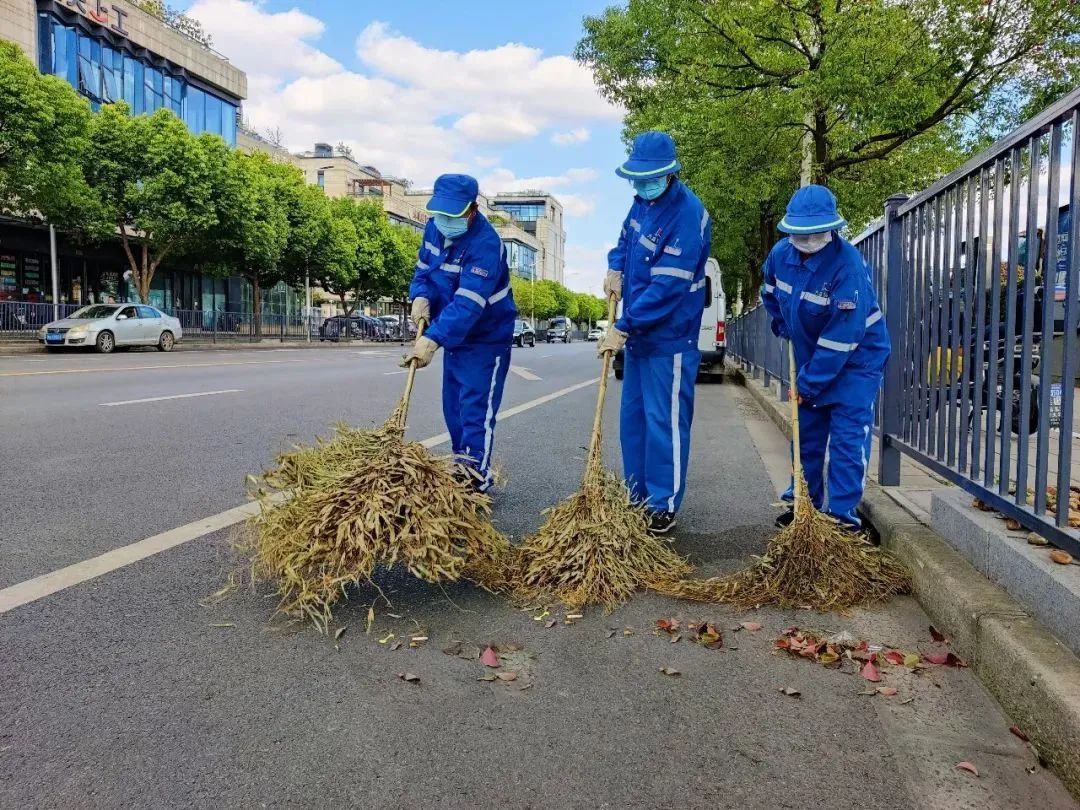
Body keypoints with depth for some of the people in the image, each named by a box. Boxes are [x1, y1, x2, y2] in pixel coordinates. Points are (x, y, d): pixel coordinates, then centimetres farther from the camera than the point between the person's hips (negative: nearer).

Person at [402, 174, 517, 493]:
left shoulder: (485, 244, -29)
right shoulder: (434, 228, -4)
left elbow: (467, 304, -37)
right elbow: (423, 270, 9)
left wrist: (432, 340, -45)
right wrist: (421, 297, -14)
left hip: (486, 338, -8)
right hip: (454, 336, 8)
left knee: (477, 411, -11)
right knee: (453, 408, 14)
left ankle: (476, 481, -9)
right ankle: (461, 472, 26)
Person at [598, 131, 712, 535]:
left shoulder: (687, 215, -22)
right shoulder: (643, 200, 5)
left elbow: (666, 288, -25)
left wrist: (623, 328, -22)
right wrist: (615, 269, 3)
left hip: (669, 339, -9)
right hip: (638, 333, 9)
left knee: (664, 423, -2)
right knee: (632, 418, 15)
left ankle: (664, 506, 11)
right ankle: (637, 498, 28)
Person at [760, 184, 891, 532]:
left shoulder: (848, 267, -29)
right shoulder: (781, 254, -9)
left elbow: (841, 338, -28)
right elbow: (770, 294, 16)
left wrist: (808, 384, -22)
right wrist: (785, 327, 4)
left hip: (856, 359, -6)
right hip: (810, 358, 7)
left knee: (847, 437, -9)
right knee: (806, 432, 13)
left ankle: (843, 514, 1)